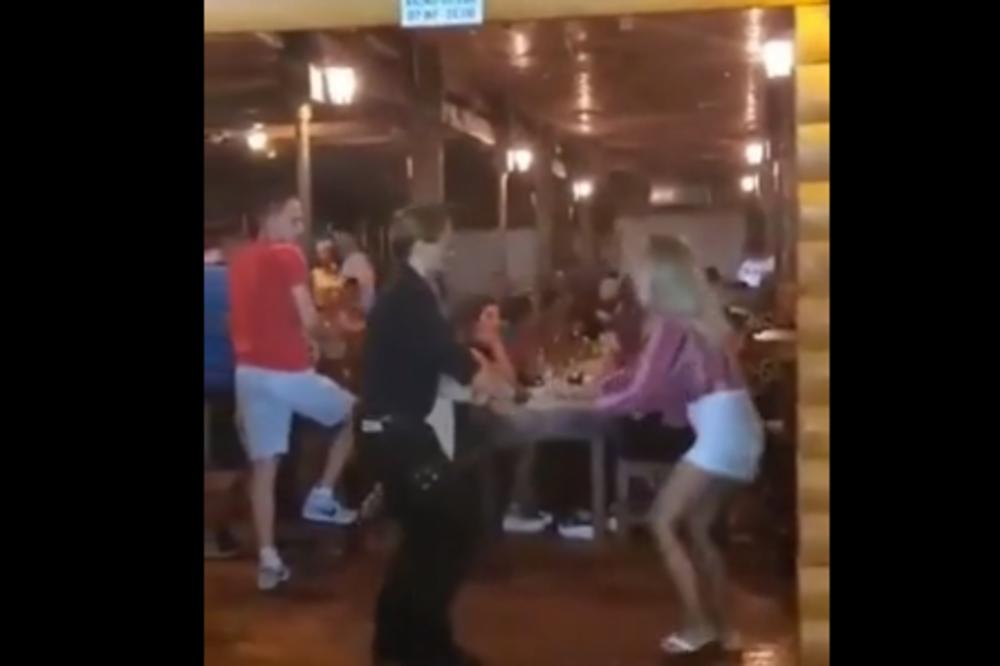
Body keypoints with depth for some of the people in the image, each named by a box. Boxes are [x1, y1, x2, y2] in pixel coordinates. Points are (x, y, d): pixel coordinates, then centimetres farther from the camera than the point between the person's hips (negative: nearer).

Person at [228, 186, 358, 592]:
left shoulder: (239, 260, 15)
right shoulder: (288, 256, -9)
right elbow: (308, 321, -14)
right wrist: (326, 337, 7)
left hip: (249, 370, 7)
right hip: (288, 371, -7)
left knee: (264, 465, 8)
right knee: (354, 415, 17)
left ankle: (268, 560, 7)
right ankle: (322, 498, 15)